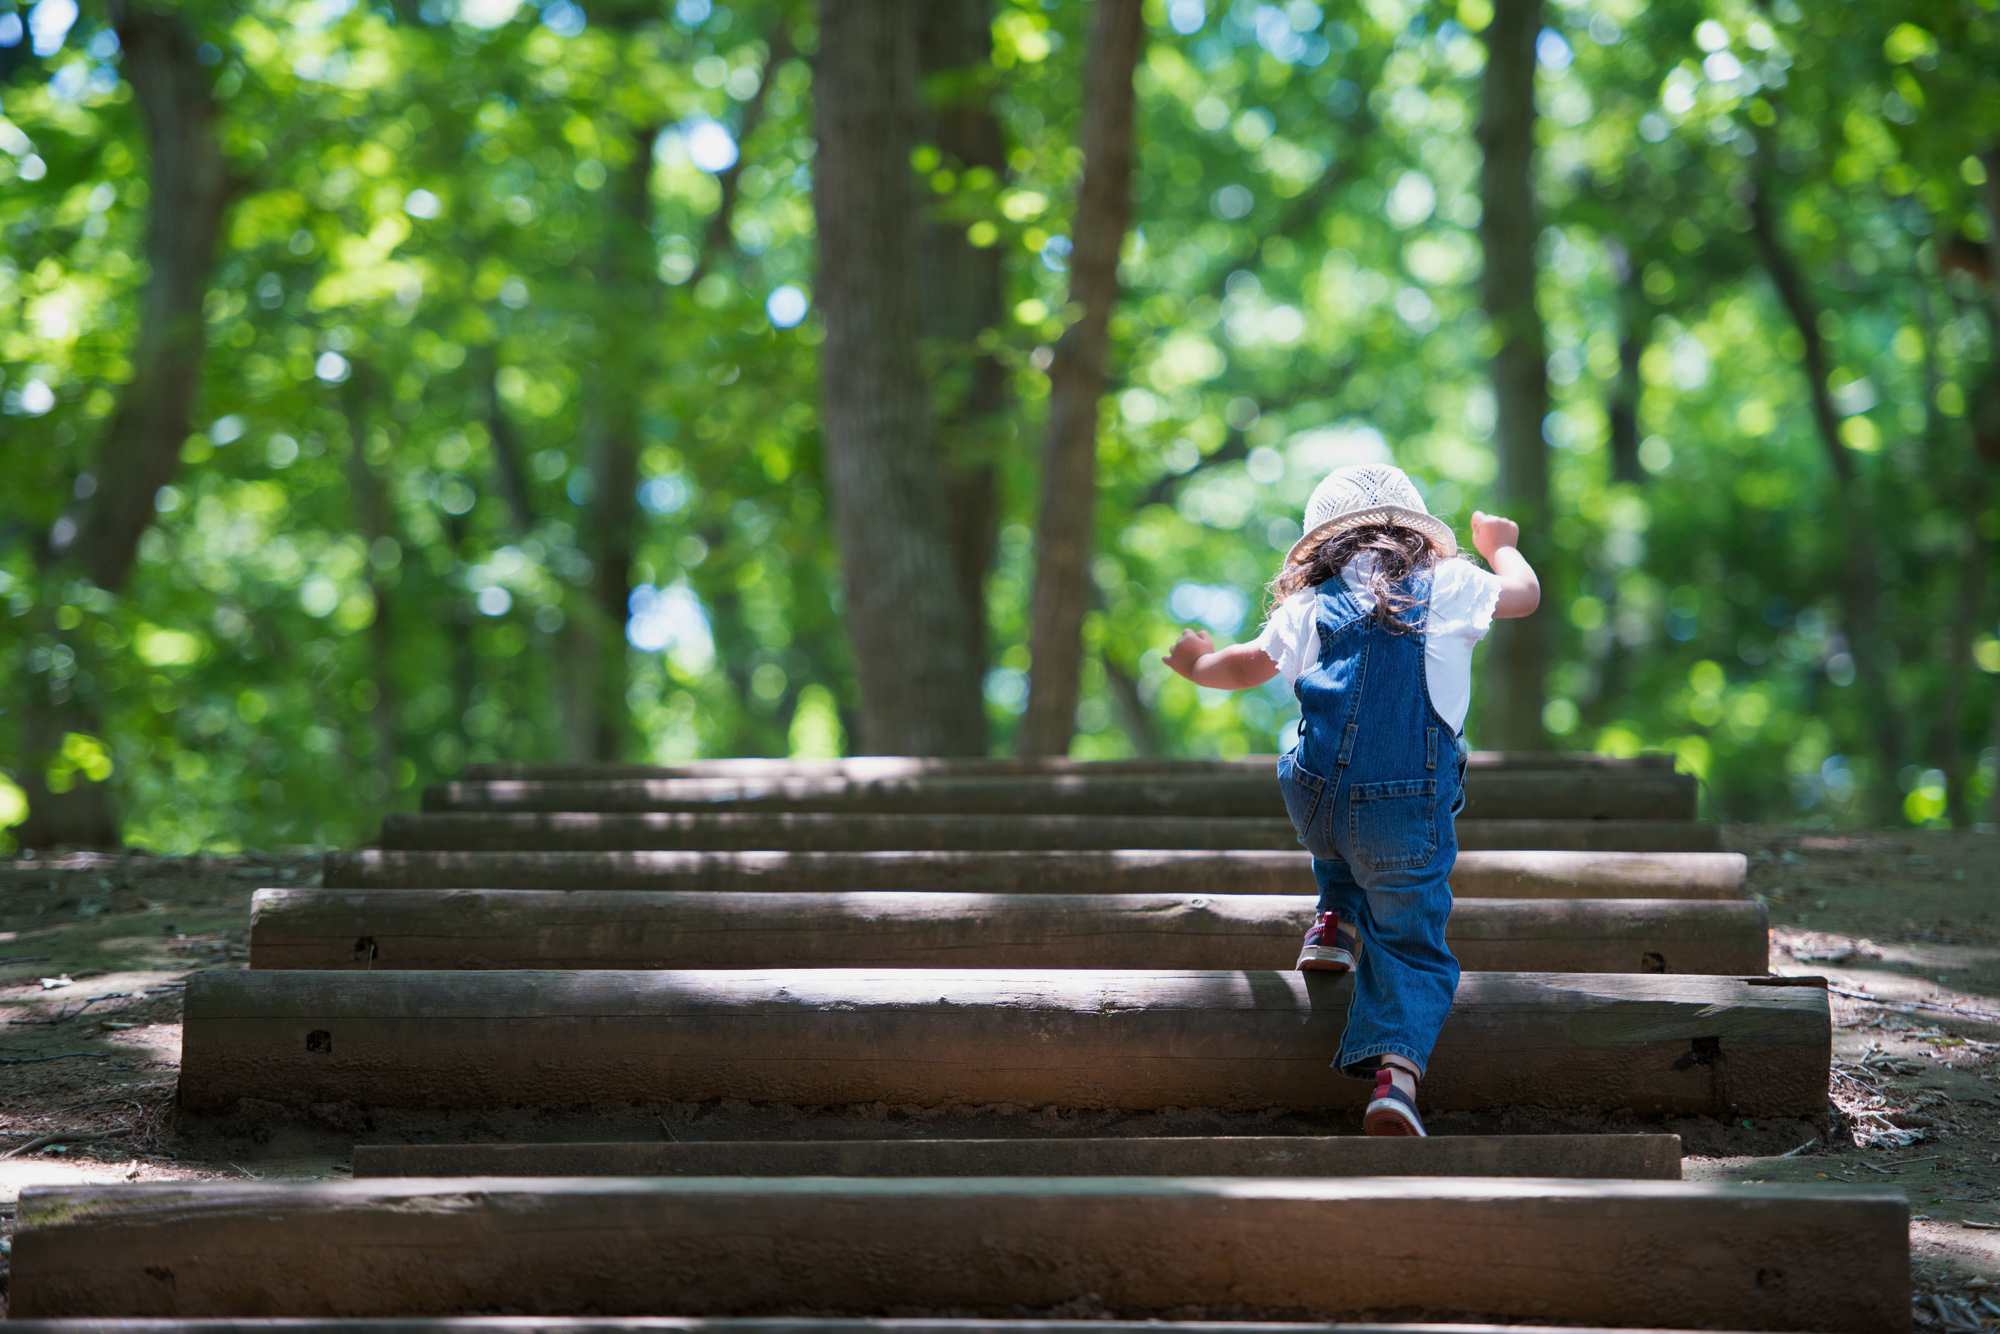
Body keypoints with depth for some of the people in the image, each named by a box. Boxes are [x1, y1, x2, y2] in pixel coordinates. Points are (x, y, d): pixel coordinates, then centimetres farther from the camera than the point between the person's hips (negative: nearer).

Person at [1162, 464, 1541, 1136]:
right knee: (1411, 945, 6)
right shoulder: (1450, 587, 7)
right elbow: (1525, 593, 25)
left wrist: (1198, 665, 44)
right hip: (1409, 816, -2)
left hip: (1314, 803, 2)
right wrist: (1499, 545, 46)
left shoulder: (1311, 607, 10)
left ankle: (1335, 919, 32)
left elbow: (1249, 665, 21)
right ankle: (1397, 1066, -17)